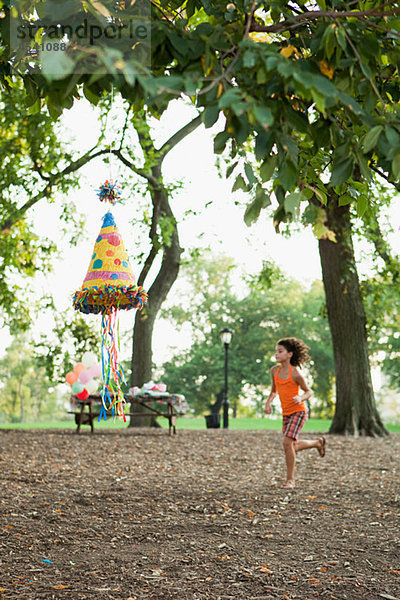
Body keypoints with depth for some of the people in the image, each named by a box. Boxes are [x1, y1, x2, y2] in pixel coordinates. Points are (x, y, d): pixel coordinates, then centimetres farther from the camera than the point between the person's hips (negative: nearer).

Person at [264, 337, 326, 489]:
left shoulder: (295, 373, -16)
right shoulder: (275, 370, 1)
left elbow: (309, 392, -5)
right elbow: (274, 390, 15)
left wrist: (301, 398, -25)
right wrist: (268, 403, -2)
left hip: (299, 411, -7)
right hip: (286, 413, 7)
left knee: (287, 443, -19)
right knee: (293, 447, 15)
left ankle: (290, 479, -6)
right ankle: (318, 443, 42)